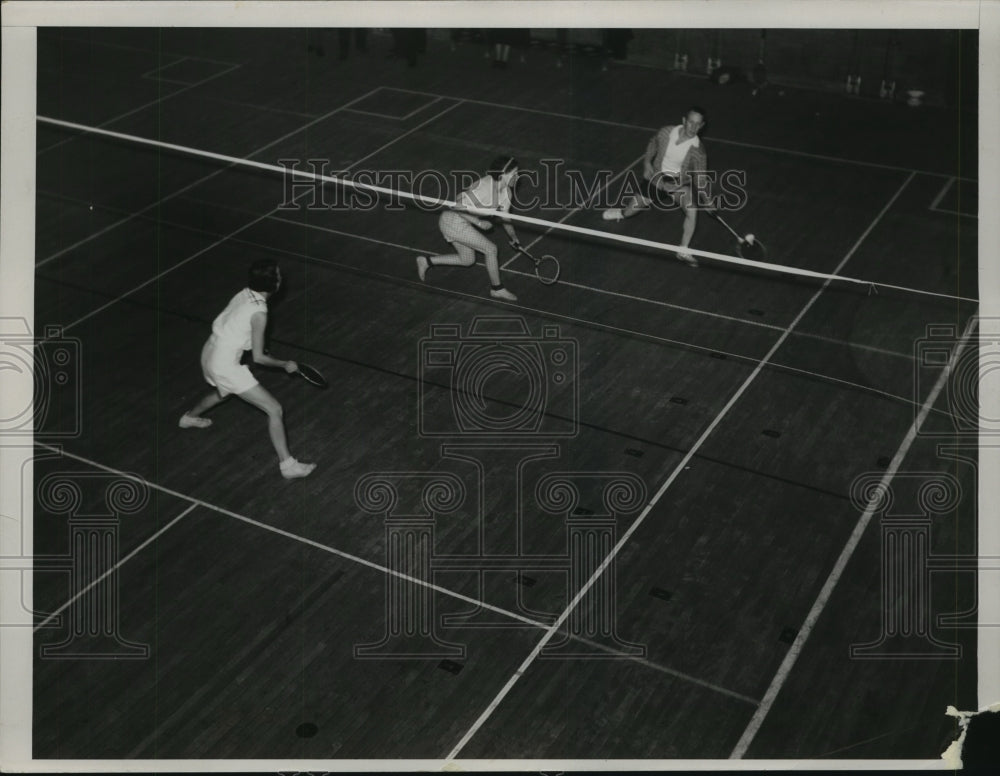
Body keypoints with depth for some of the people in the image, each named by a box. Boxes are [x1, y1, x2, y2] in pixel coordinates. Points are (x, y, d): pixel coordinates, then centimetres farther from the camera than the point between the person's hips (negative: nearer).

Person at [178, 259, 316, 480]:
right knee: (274, 409, -3)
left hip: (209, 354, 9)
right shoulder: (259, 312, -24)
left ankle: (189, 418, 66)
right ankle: (287, 465, -1)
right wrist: (285, 365, -4)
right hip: (226, 367, -9)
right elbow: (258, 357, -20)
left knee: (224, 392, 42)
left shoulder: (244, 294, -1)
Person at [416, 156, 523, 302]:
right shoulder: (486, 186, -28)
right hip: (453, 221, -9)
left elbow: (504, 218, 17)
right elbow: (458, 206, -27)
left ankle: (426, 261, 28)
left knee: (468, 260, 19)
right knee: (491, 248, -9)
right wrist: (478, 222, -26)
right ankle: (497, 289, 8)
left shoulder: (506, 192, 1)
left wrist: (514, 239, 13)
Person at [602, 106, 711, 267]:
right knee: (632, 208, 13)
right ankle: (622, 213, 54)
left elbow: (700, 175, -17)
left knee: (692, 211, -24)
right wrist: (647, 163, -8)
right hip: (658, 179, 1)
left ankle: (683, 251, -6)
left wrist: (703, 193, -31)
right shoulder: (666, 132, -18)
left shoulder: (698, 149, -23)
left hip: (681, 183, -1)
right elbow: (652, 145, 3)